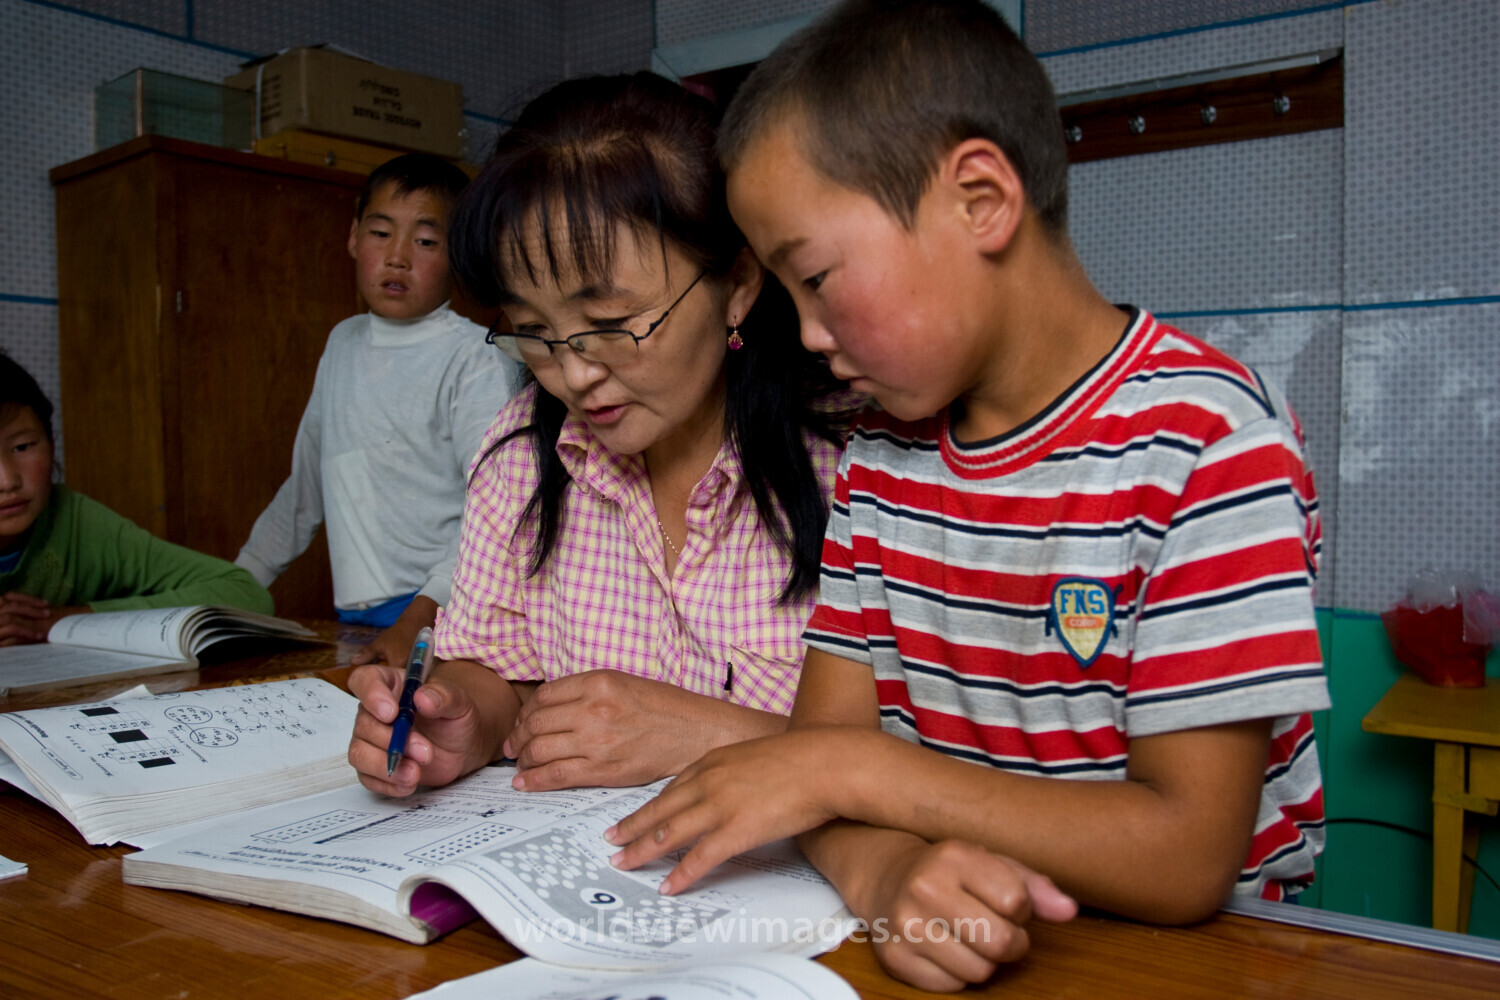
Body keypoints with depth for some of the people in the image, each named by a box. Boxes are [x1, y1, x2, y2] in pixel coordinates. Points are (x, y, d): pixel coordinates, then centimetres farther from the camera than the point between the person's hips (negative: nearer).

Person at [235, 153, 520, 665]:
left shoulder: (478, 358, -6)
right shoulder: (343, 344, 17)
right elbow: (304, 485, 27)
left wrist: (419, 619, -26)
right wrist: (236, 580, 27)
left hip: (443, 618, -6)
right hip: (352, 618, 6)